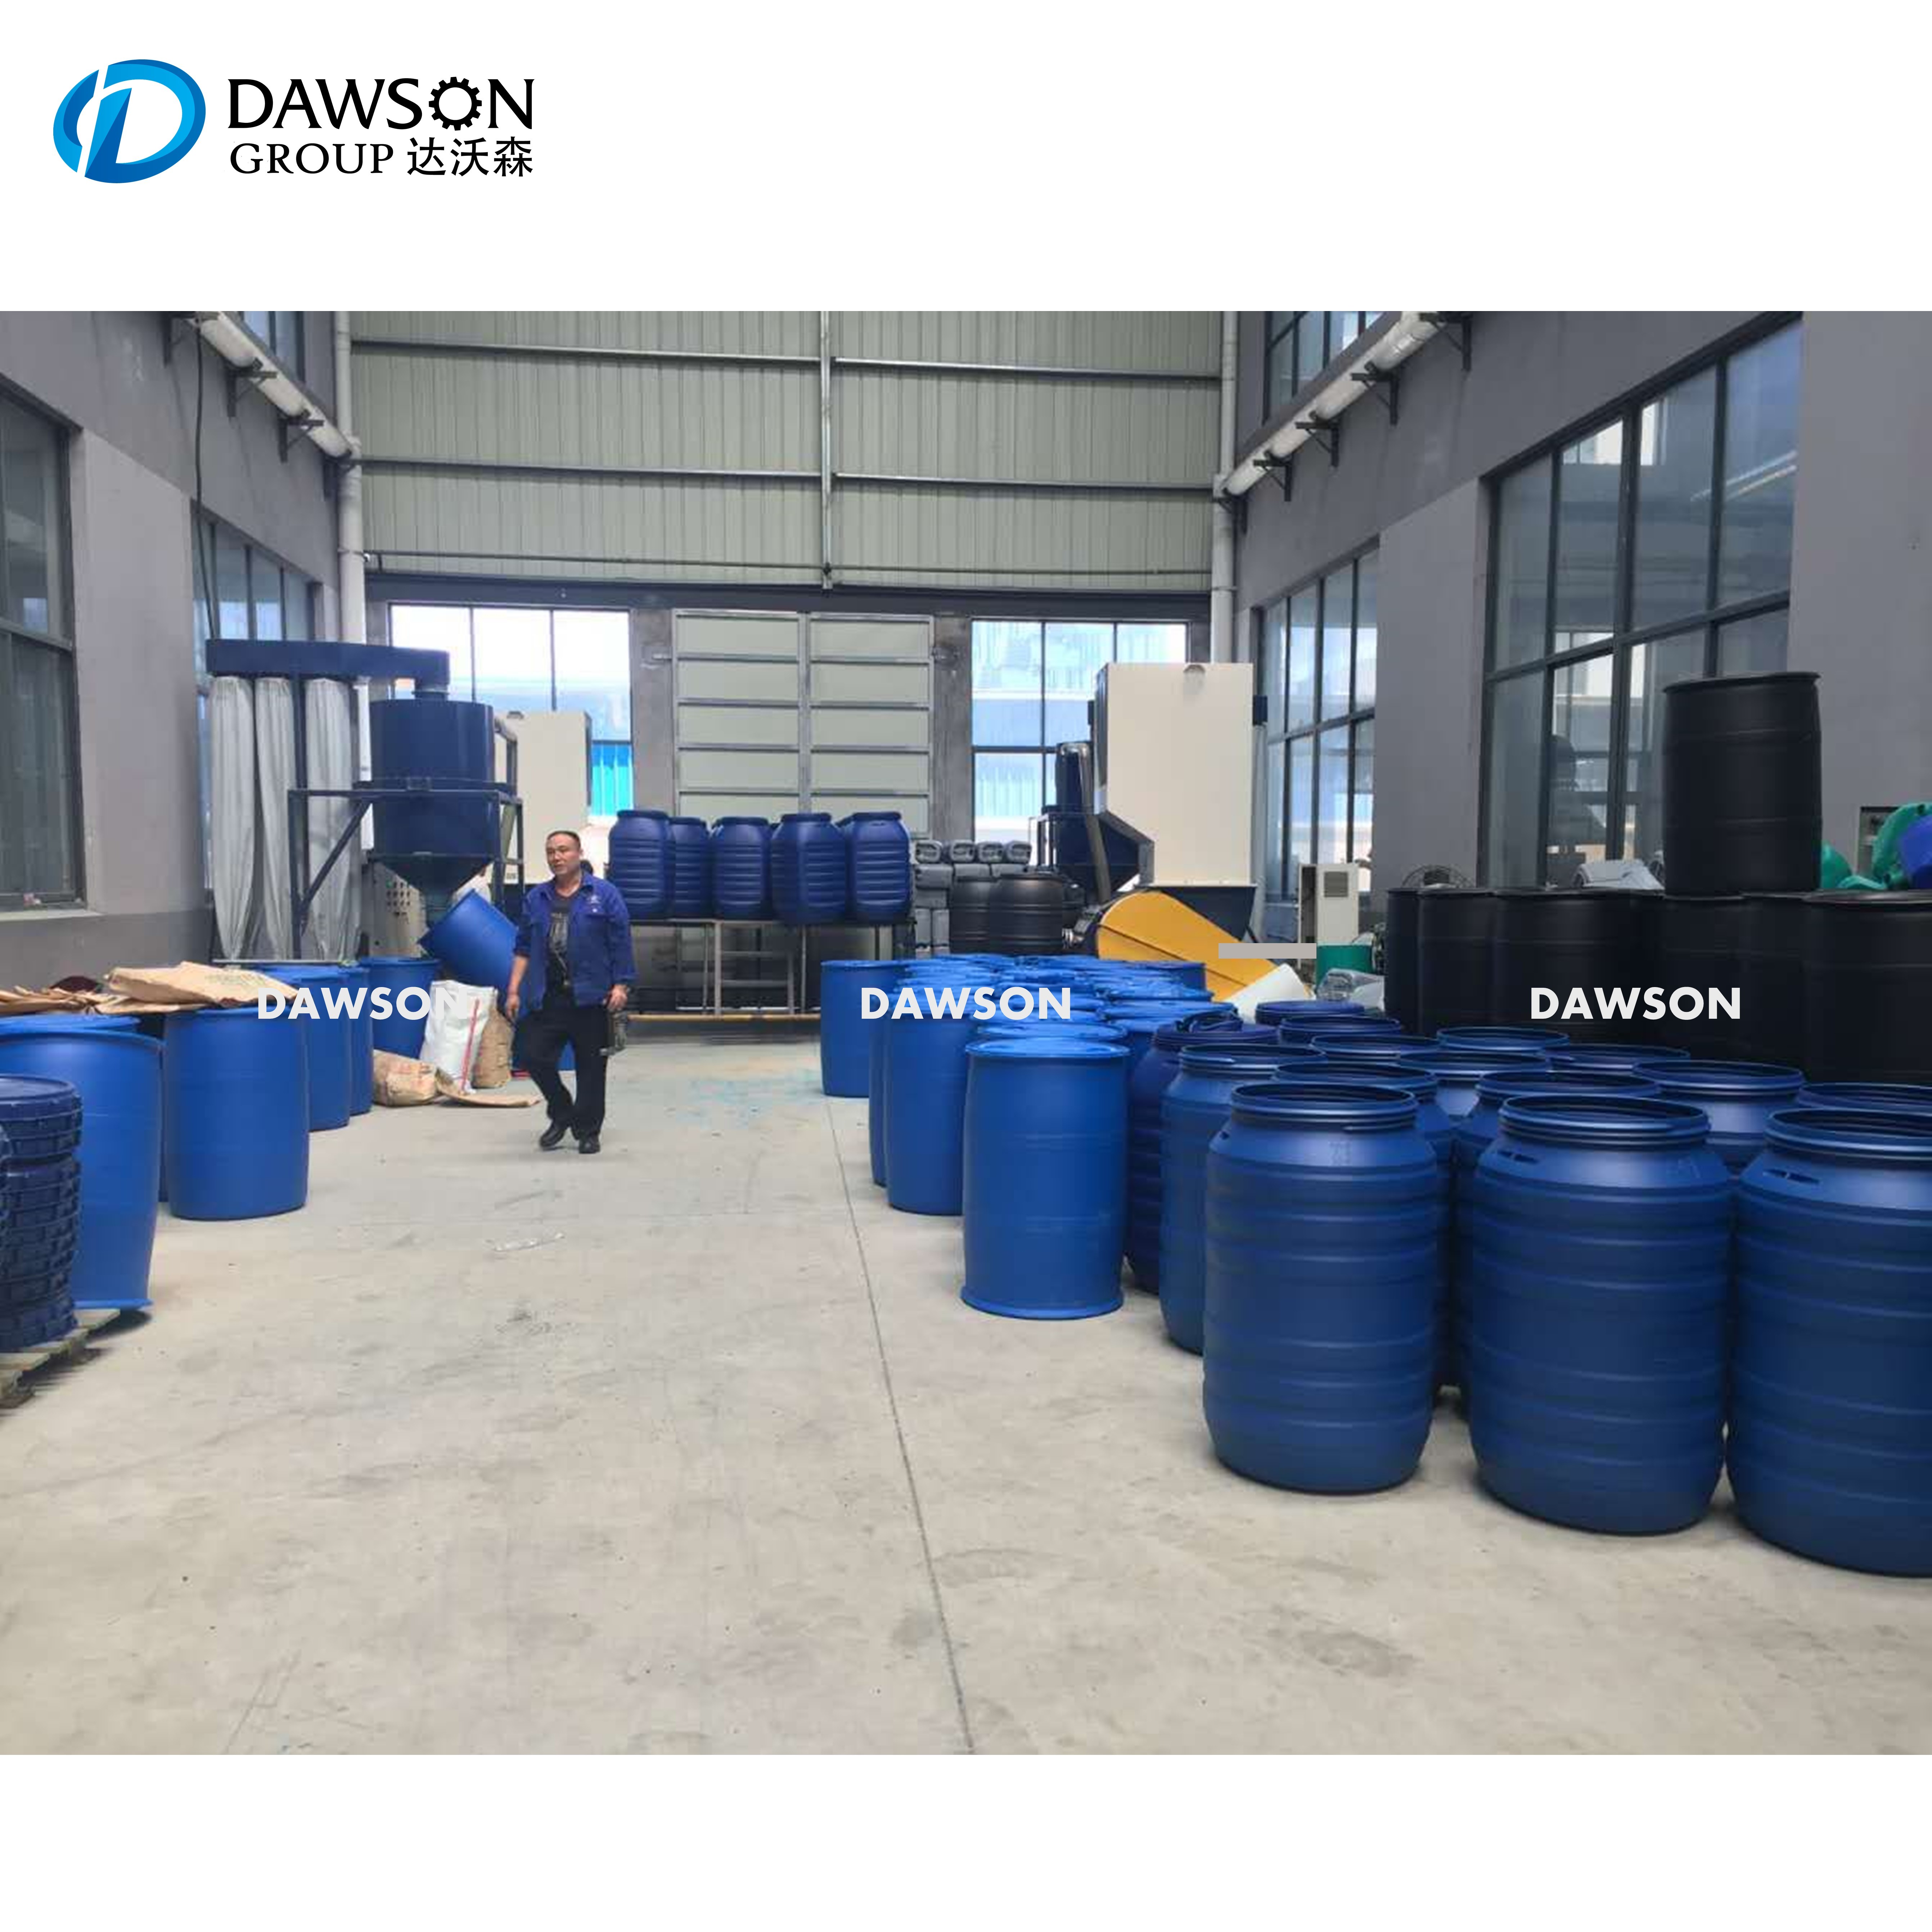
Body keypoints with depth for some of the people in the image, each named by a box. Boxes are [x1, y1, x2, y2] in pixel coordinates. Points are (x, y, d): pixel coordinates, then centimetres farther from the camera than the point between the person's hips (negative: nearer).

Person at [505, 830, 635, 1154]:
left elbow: (621, 945, -2)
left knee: (591, 1066, 3)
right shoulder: (536, 898, 13)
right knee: (533, 1056, -1)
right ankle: (562, 1115, 21)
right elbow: (523, 948, 14)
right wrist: (514, 991, 8)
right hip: (546, 997, 4)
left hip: (590, 997, -3)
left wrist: (621, 987, -10)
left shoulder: (605, 894, 2)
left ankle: (588, 1131, 16)